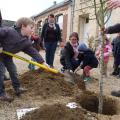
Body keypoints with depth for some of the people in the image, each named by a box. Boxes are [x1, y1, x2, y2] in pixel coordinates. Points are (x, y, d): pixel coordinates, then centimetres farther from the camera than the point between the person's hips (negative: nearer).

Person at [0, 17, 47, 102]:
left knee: (13, 70, 9)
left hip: (7, 56, 7)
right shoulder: (10, 31, -31)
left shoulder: (26, 41, -11)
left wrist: (42, 62, -16)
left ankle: (17, 88, 25)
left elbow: (33, 52, -11)